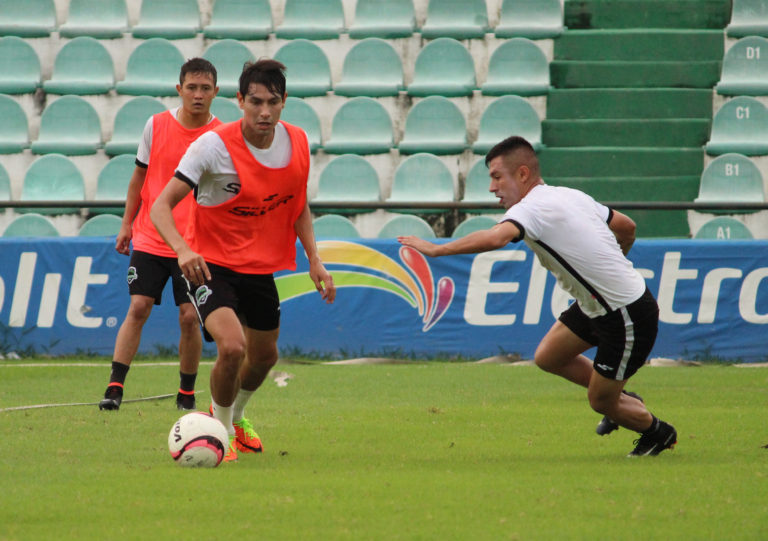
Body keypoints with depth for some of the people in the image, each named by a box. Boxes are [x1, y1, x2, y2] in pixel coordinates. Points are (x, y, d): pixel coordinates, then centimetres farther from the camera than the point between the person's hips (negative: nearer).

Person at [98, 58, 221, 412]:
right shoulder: (156, 126, 0)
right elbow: (140, 176, 11)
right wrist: (127, 223, 10)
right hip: (150, 239, 1)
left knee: (189, 316, -4)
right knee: (138, 307, -9)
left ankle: (187, 393, 11)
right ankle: (115, 387, -7)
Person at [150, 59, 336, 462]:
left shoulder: (297, 143, -5)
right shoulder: (214, 146, -23)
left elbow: (299, 206, 13)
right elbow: (161, 207, -23)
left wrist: (314, 260, 2)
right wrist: (183, 250, -41)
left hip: (260, 268, 6)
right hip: (211, 265, -6)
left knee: (264, 356, 18)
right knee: (232, 347, -26)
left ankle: (235, 415, 51)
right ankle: (221, 429, 2)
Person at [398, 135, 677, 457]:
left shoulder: (533, 207, -22)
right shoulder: (571, 196, 4)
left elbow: (495, 238, -43)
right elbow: (627, 228, 16)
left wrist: (437, 249, -36)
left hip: (627, 318, -9)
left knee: (600, 402, 7)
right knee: (547, 357, 15)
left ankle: (658, 432, 32)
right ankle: (621, 400, 31)